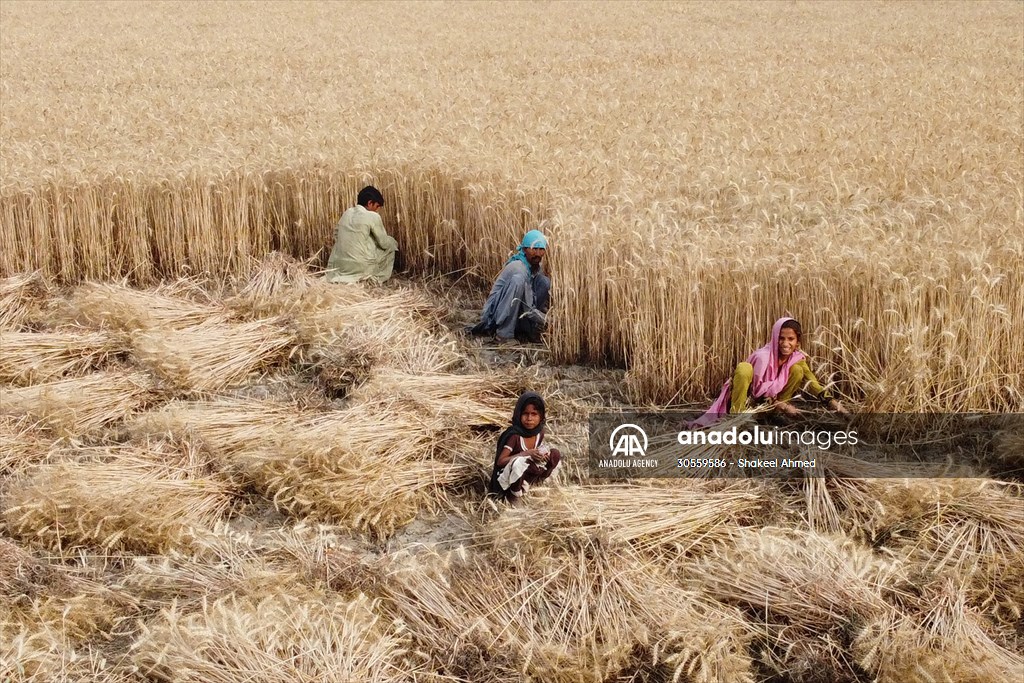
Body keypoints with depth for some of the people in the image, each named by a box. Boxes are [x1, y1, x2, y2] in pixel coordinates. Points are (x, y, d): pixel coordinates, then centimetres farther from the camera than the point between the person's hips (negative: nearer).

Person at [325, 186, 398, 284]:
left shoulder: (347, 213, 9)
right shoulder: (373, 216, -9)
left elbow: (336, 235, 19)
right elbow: (384, 243, -1)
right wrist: (393, 241, 20)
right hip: (361, 268, -6)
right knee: (391, 246, 15)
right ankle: (377, 279, 16)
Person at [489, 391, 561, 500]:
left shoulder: (541, 434, -5)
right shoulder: (514, 436, -22)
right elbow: (500, 461, -23)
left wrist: (542, 456, -15)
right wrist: (526, 454, -30)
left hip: (529, 473, 6)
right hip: (508, 477, -6)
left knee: (555, 454, -8)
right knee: (519, 462, -40)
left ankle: (527, 484, -2)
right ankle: (514, 493, -11)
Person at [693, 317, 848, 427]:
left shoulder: (797, 358, -9)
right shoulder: (763, 356, -26)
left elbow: (812, 383, -12)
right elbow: (757, 390, -23)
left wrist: (833, 403, -26)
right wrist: (783, 406, -28)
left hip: (772, 397, 5)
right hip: (748, 397, -5)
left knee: (798, 370, -14)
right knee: (744, 368, -36)